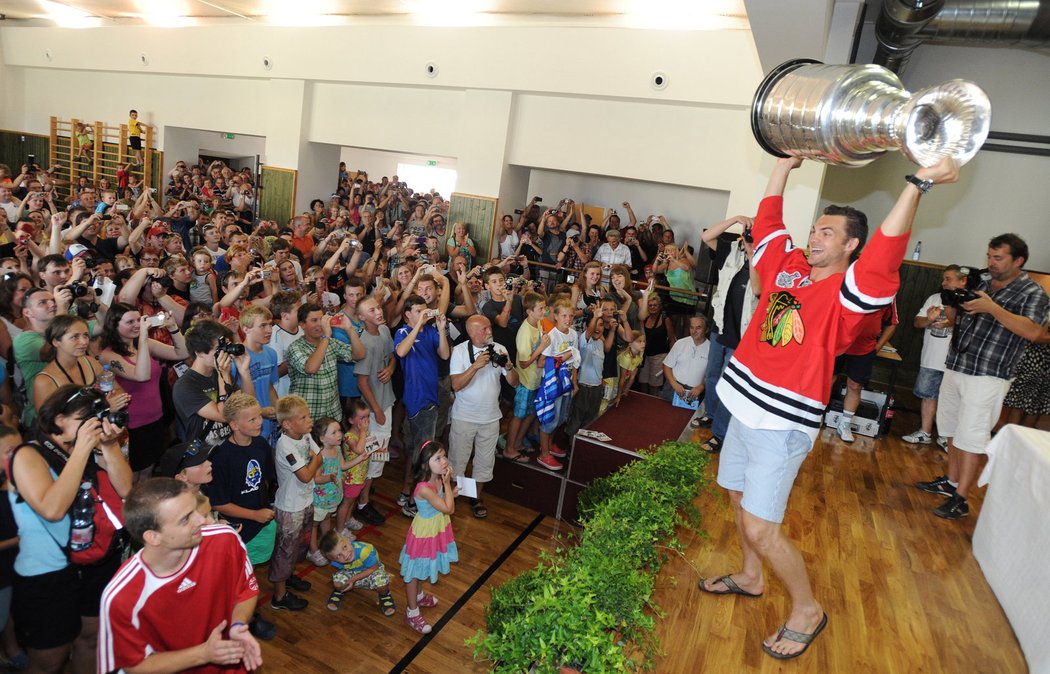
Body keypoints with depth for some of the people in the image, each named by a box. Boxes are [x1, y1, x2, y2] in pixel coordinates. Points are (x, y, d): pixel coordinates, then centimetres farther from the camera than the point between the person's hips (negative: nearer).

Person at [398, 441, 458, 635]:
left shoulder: (438, 480, -9)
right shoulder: (424, 488, -36)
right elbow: (449, 509, -32)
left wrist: (451, 493, -10)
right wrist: (447, 483, -30)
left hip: (436, 531, 8)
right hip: (424, 534, -8)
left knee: (422, 569, 30)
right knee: (414, 572, 12)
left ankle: (418, 596, 53)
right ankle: (412, 613, 29)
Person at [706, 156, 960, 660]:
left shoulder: (847, 290, -11)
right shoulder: (787, 267, 8)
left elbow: (884, 257, -31)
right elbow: (767, 220, 18)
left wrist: (918, 184, -35)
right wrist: (785, 165, 20)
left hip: (783, 423, -8)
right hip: (746, 407, 8)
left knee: (760, 528, -6)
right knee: (739, 496, 21)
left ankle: (806, 610, 18)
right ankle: (750, 577, 44)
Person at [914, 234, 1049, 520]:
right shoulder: (980, 283, 11)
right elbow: (954, 318, 18)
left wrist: (992, 308, -27)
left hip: (988, 376, -6)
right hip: (955, 367, 6)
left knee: (971, 436, -5)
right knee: (953, 430, 14)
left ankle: (960, 499, 0)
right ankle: (951, 482, 28)